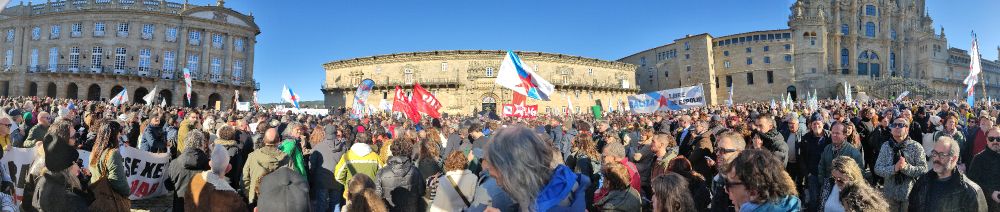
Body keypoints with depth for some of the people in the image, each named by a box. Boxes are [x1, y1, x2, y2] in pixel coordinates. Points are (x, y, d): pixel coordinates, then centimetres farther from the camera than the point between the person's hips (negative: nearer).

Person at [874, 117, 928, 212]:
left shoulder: (916, 147, -7)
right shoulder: (886, 146, -1)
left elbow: (923, 170, -14)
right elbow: (877, 169, -8)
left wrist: (906, 167, -30)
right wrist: (894, 168, -25)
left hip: (910, 194, -2)